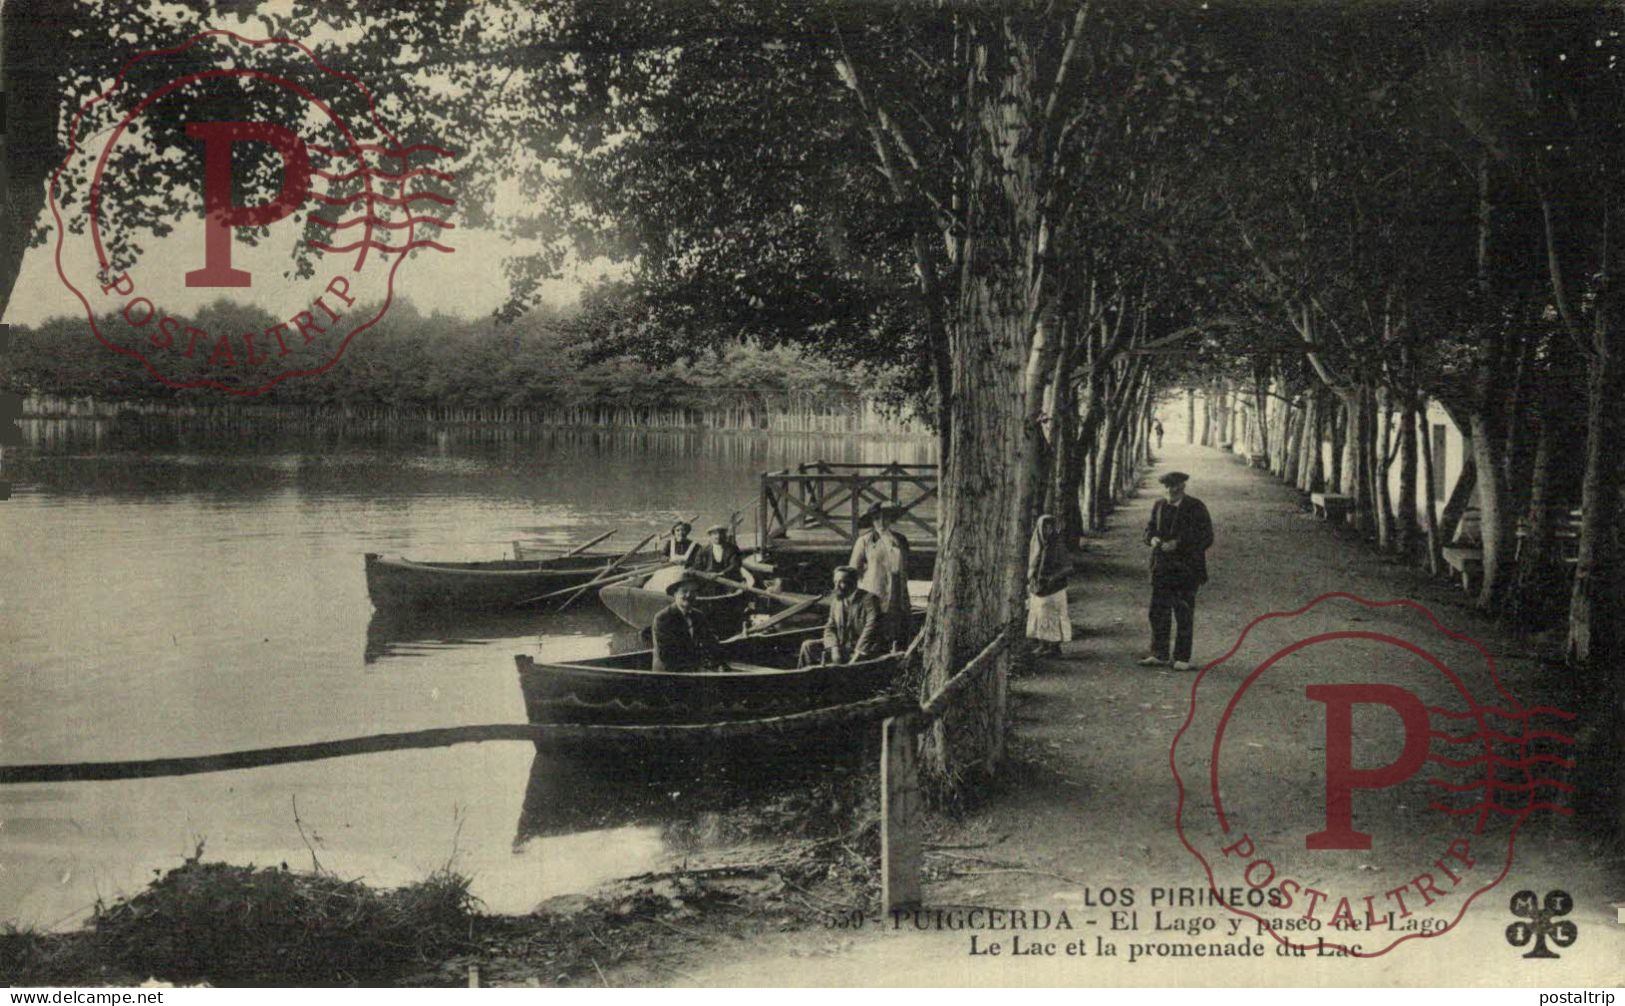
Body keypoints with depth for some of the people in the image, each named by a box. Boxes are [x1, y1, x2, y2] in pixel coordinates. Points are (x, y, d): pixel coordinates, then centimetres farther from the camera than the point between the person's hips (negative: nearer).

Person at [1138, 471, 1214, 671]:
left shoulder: (1195, 508, -6)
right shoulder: (1159, 506, 9)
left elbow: (1206, 538, -9)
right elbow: (1149, 529, 18)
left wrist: (1178, 544, -19)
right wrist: (1153, 539, -7)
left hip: (1186, 569, -4)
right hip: (1162, 567, 4)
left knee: (1184, 614, 0)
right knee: (1158, 611, 4)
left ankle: (1182, 658, 6)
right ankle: (1159, 654, 12)